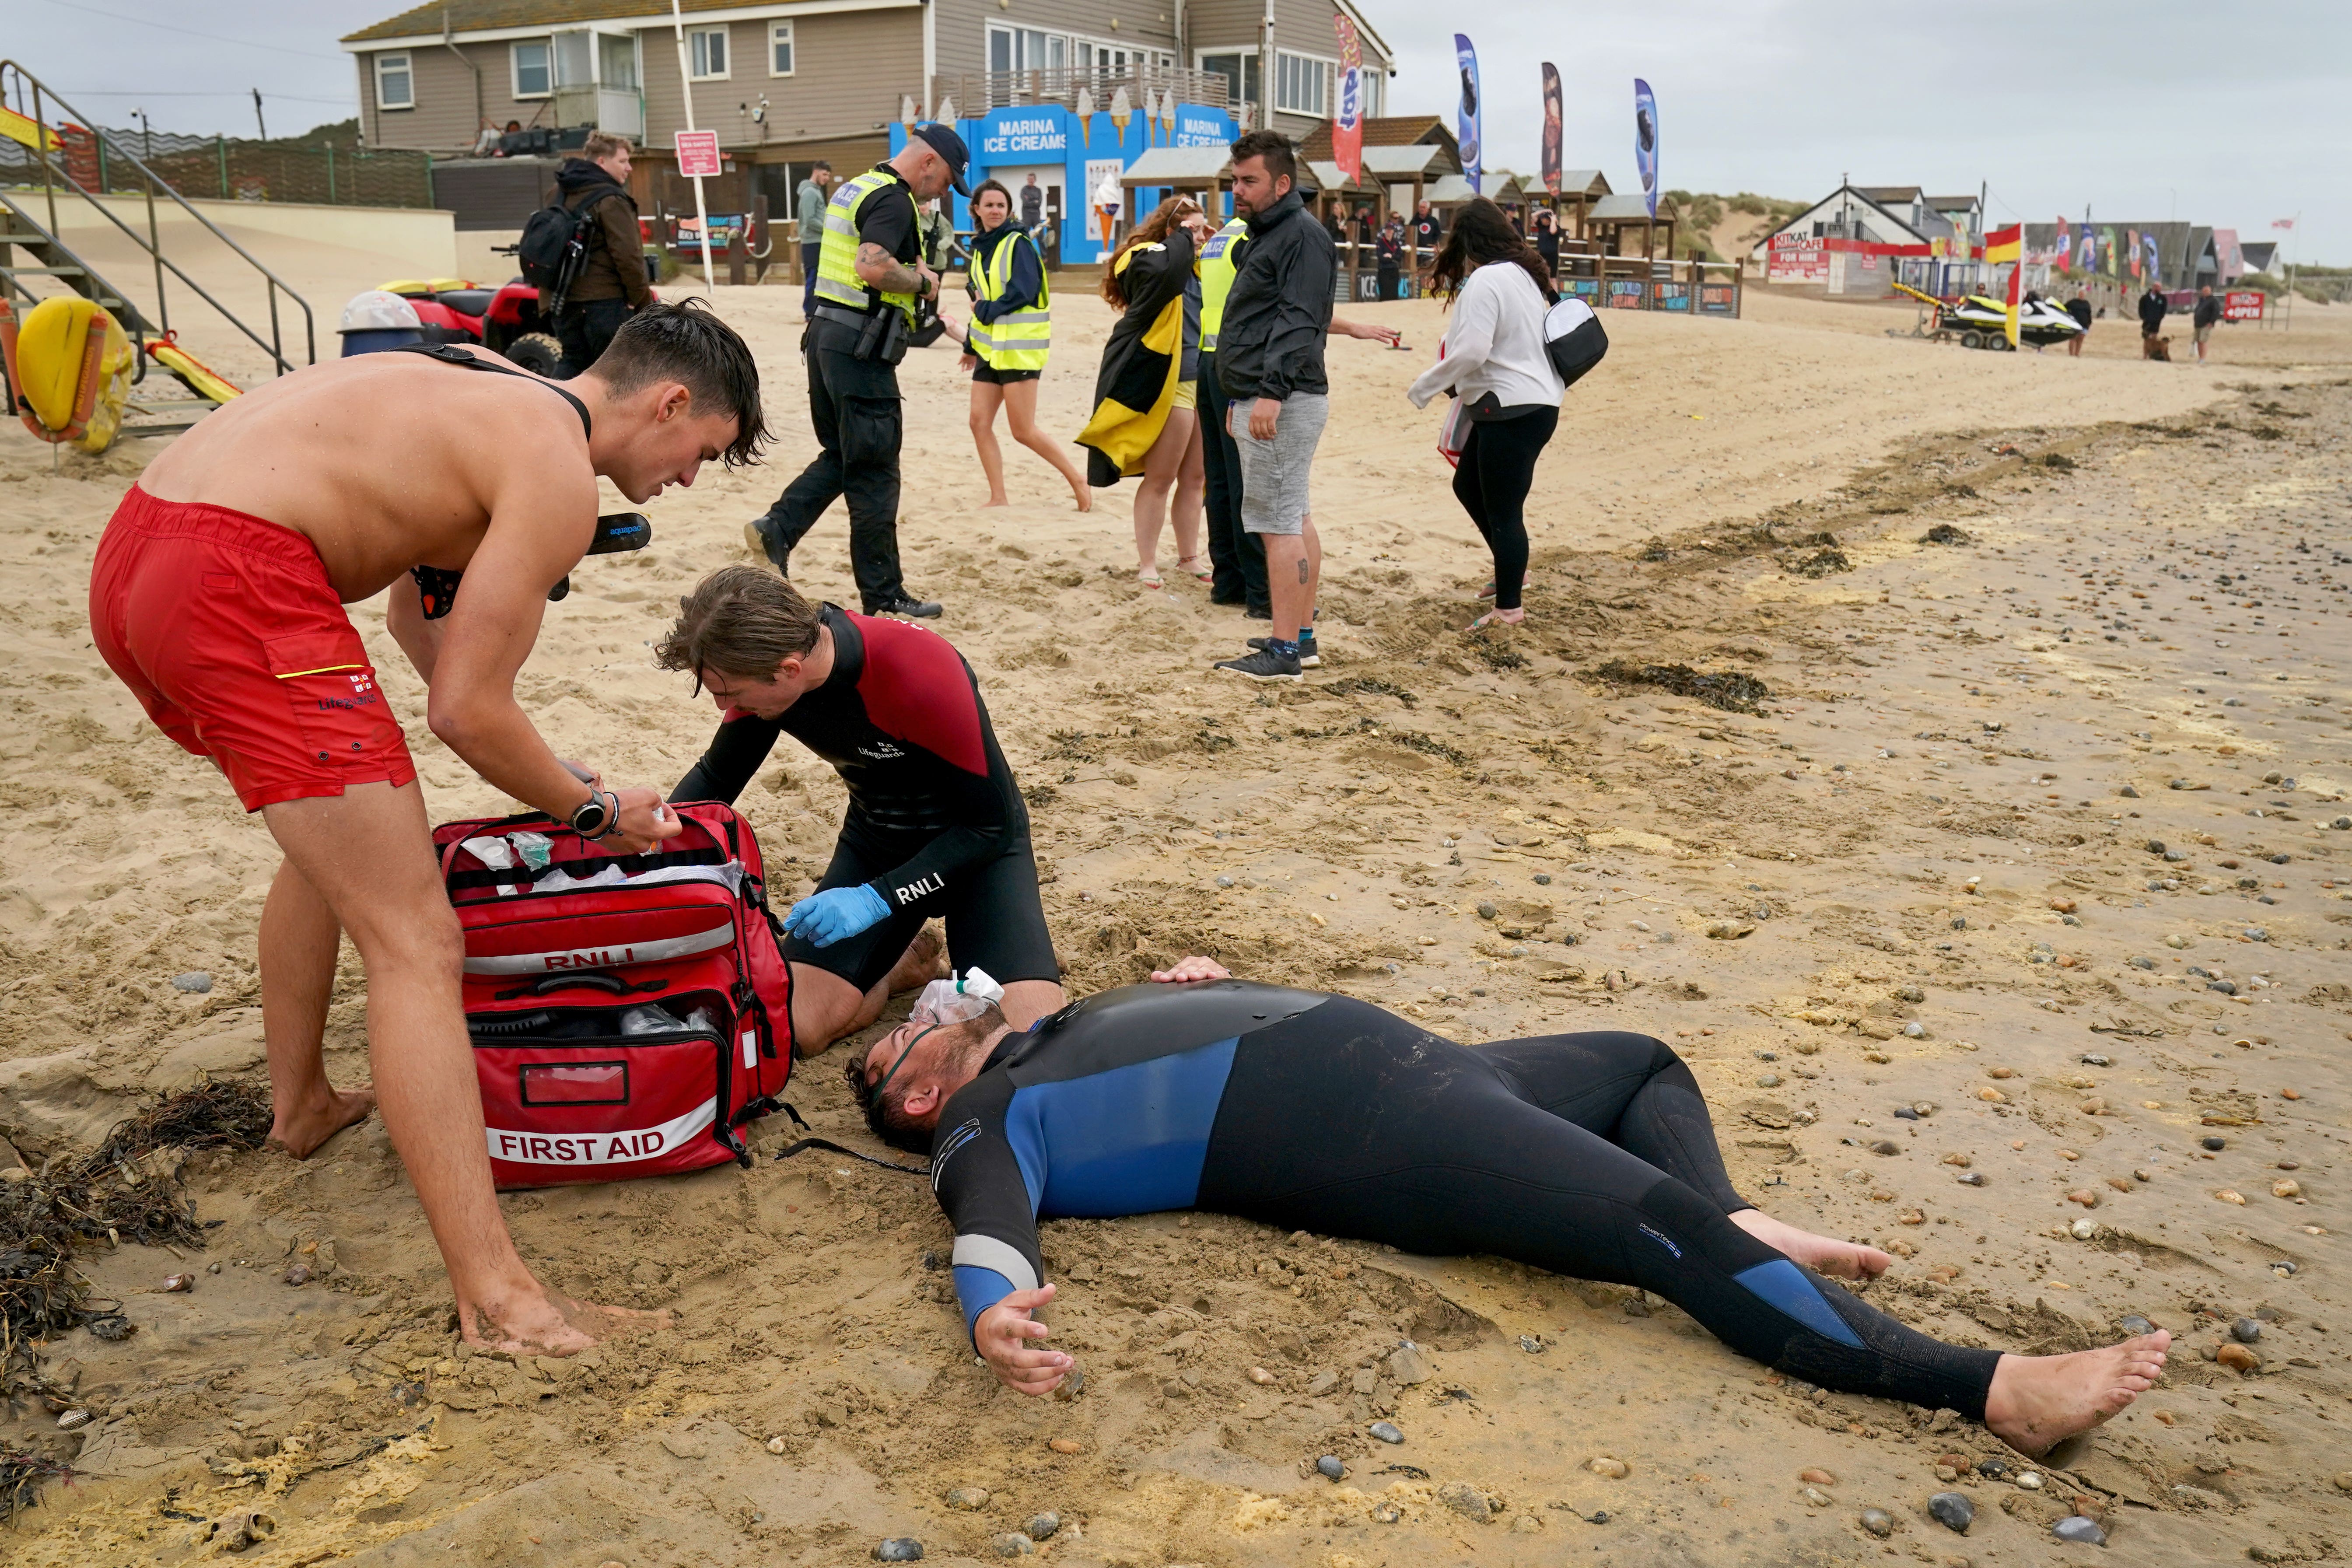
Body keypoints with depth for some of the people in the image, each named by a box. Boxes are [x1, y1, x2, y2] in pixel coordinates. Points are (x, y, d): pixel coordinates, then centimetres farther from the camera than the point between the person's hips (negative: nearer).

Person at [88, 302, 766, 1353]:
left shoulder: (491, 394, 23)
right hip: (239, 586, -11)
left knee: (333, 836, 32)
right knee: (414, 942, -10)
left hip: (130, 556, 11)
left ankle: (301, 1104, 50)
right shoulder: (560, 474, -7)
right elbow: (466, 711, -8)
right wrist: (594, 811, 7)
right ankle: (495, 1296, -10)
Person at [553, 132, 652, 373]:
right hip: (605, 301, -8)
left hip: (566, 302, 8)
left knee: (573, 369, 13)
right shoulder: (610, 200, -13)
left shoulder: (563, 195, 14)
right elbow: (628, 256, -19)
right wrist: (642, 301, -9)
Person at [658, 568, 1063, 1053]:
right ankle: (904, 963, 14)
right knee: (791, 1031, -14)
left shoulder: (923, 675, -34)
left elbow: (991, 825, -24)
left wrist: (877, 898, -31)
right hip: (876, 842, 5)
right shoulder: (764, 668, -15)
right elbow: (714, 780, 4)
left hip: (976, 845, -5)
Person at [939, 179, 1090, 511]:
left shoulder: (1018, 243, -7)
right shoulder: (980, 248, 15)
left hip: (1019, 346, -7)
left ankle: (1078, 480, 8)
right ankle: (998, 499, 7)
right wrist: (971, 345, 19)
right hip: (990, 346, 8)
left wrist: (985, 310, -11)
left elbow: (1023, 292, -17)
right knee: (979, 423, 0)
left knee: (1024, 431, -7)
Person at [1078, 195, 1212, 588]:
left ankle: (1189, 555, 24)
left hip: (1201, 381, 9)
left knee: (1194, 476, 14)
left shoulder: (1192, 266, 18)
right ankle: (1146, 564, 4)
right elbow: (1167, 270, -33)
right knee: (1160, 478, -3)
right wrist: (1183, 239, -15)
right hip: (1169, 385, -9)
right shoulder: (1147, 258, -10)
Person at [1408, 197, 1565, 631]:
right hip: (1536, 403, 11)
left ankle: (1509, 608, 5)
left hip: (1513, 411, -10)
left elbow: (1470, 352, -24)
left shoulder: (1485, 281, -16)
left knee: (1503, 511, -3)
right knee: (1467, 485, 22)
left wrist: (1423, 389, -11)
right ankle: (1512, 570, 31)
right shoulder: (1524, 273, 14)